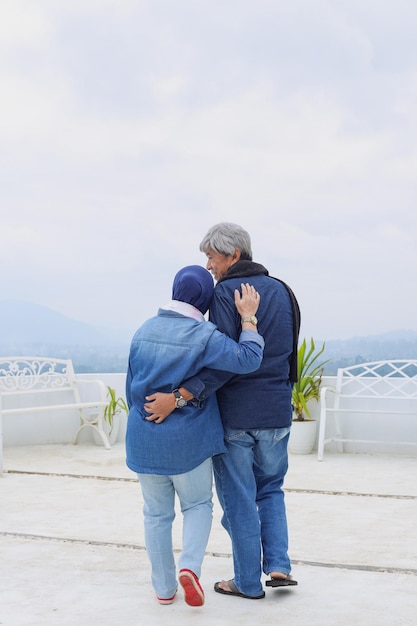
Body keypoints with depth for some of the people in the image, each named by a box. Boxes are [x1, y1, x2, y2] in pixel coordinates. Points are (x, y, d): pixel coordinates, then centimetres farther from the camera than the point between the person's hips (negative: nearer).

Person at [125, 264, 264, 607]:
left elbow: (131, 385, 10)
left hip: (145, 440, 4)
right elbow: (247, 360, -23)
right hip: (189, 440, -3)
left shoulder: (144, 330, 1)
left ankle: (164, 588, 22)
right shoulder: (203, 335, -15)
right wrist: (248, 318, -14)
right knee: (198, 505, 17)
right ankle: (190, 566, -4)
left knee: (157, 513, 15)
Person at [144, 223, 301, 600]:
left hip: (234, 415, -6)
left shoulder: (225, 293, -13)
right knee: (270, 488, 22)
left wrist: (179, 396, -27)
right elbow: (286, 354, 13)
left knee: (239, 499, 7)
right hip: (277, 412, 6)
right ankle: (278, 565, 10)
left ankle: (249, 582, 16)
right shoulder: (282, 291, 10)